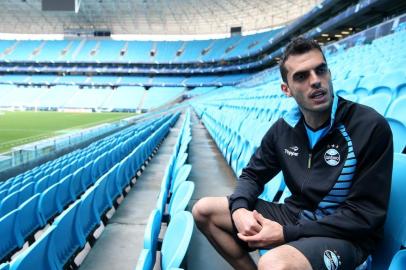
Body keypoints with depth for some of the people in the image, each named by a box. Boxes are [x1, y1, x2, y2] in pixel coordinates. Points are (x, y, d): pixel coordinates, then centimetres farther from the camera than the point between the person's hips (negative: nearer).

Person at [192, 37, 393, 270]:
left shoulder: (371, 127, -17)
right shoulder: (283, 128, 0)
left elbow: (365, 214, -17)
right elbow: (253, 174, 9)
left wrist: (288, 233, -22)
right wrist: (239, 209, -15)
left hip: (346, 235, -6)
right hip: (294, 215, 6)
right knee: (204, 210, 1)